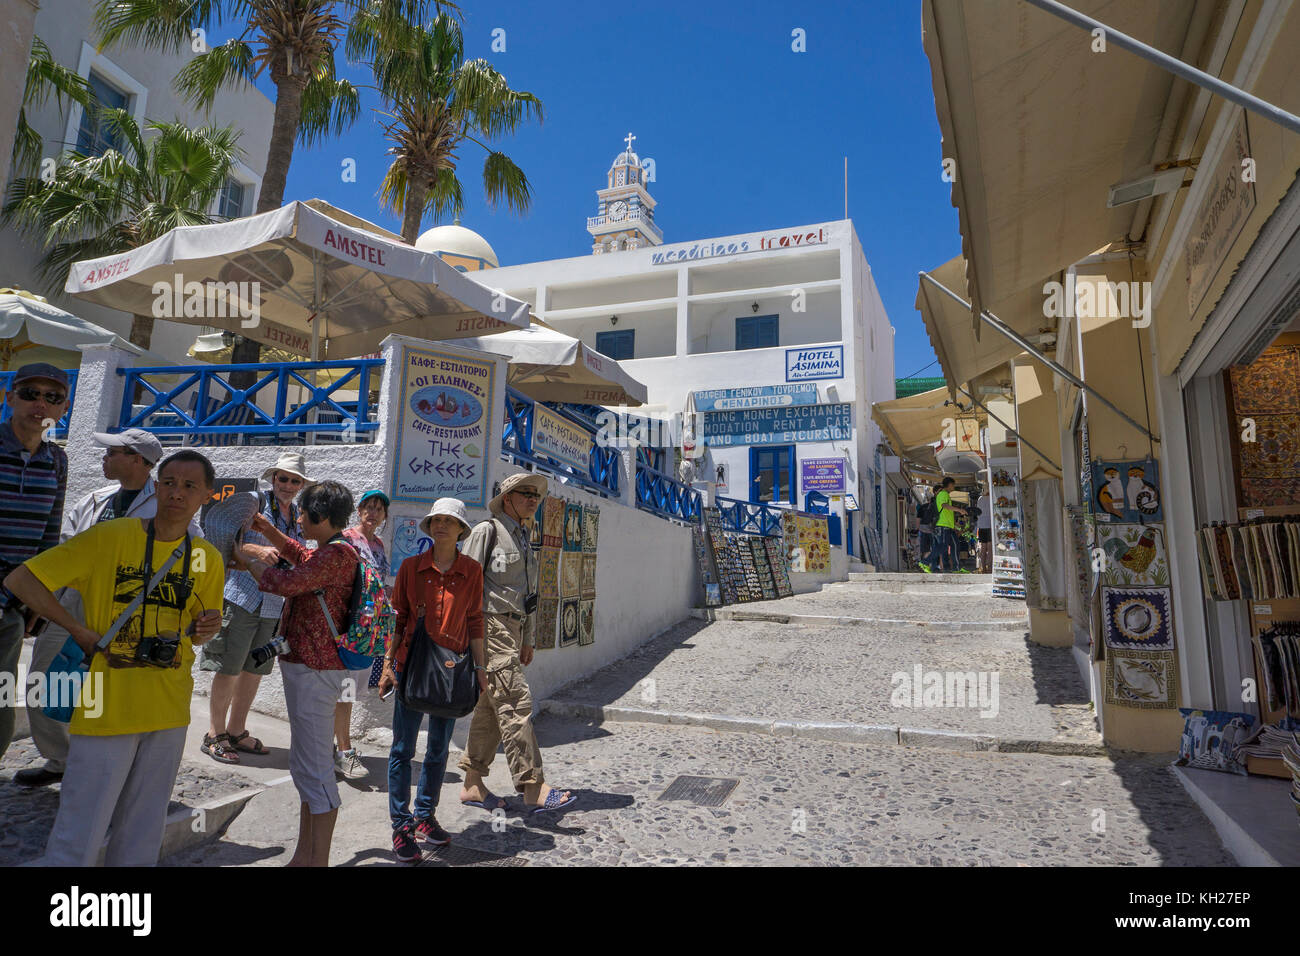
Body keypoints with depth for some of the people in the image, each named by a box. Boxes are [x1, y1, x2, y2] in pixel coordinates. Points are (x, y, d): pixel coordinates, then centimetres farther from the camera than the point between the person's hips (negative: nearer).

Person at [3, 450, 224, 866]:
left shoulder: (208, 559, 4)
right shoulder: (108, 537, -9)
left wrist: (204, 628, -7)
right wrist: (82, 633, -10)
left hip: (169, 709, 4)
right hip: (107, 707, -4)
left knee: (142, 836, 16)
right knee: (79, 836, 1)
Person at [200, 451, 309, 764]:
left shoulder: (299, 518, 12)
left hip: (275, 606, 6)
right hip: (242, 598, -6)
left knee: (254, 670, 12)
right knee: (229, 669, 1)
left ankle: (236, 731, 26)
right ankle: (215, 735, 15)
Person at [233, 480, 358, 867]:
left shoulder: (337, 553, -18)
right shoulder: (335, 550, 13)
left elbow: (287, 582, -28)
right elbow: (304, 559, 35)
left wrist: (248, 557, -10)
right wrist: (270, 533, 25)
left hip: (314, 670, -11)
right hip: (306, 665, 11)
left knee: (315, 769, -3)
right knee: (305, 766, 19)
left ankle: (318, 860, 7)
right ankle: (304, 856, 31)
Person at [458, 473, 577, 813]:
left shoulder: (523, 540, 21)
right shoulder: (487, 530, -5)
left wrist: (527, 640, 23)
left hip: (512, 628, 9)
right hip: (490, 625, -9)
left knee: (491, 708, 11)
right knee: (515, 704, -11)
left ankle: (472, 785, 19)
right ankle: (533, 788, -9)